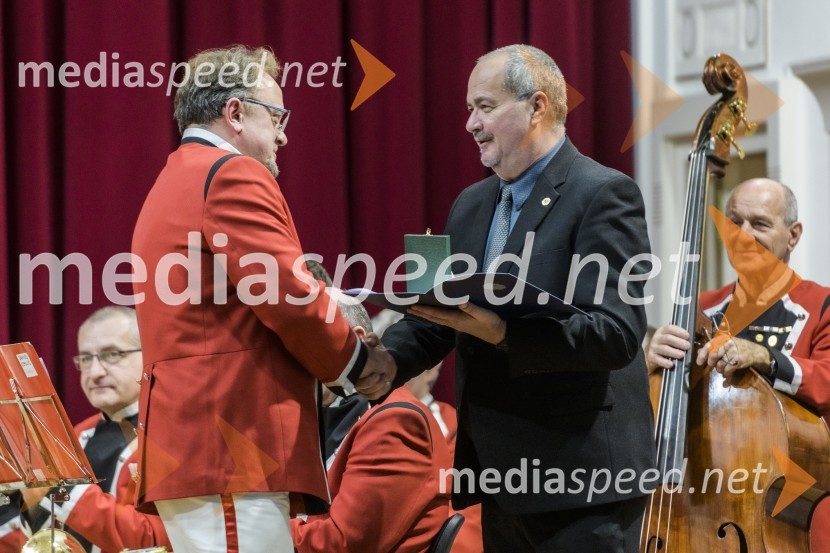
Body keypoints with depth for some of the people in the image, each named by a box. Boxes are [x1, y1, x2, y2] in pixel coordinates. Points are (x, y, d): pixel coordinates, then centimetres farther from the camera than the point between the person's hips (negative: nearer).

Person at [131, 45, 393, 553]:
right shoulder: (233, 175, -6)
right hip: (231, 447, -11)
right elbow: (290, 296, -13)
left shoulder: (174, 183, 25)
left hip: (186, 446, 11)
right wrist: (354, 362, 4)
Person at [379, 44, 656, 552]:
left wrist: (504, 333, -30)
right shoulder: (472, 206, 17)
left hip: (582, 478, -8)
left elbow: (617, 333, -19)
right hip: (502, 477, 8)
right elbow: (432, 321, 13)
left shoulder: (604, 195, -9)